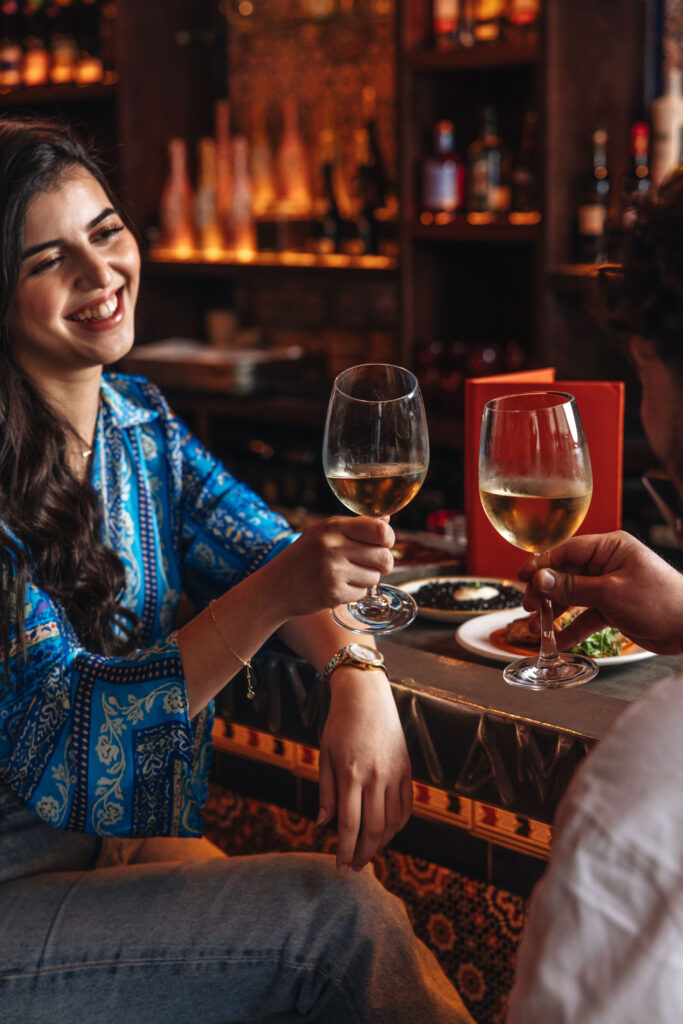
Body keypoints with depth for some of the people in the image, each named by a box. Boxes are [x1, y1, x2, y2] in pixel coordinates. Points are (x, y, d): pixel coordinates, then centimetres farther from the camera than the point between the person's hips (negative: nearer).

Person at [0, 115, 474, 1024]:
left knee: (369, 928, -12)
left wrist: (359, 676, -15)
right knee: (338, 919, -17)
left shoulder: (140, 422, 3)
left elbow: (273, 554, 8)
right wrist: (274, 593, -33)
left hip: (121, 845, 6)